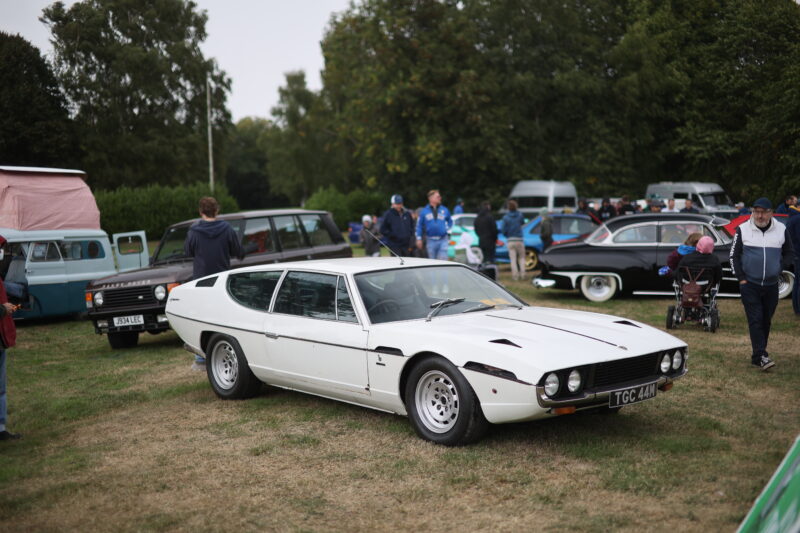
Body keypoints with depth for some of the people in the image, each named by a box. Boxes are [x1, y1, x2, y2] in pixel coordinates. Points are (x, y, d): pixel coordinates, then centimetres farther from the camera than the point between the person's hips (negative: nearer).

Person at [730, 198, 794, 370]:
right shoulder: (743, 229, -2)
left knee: (766, 321, 8)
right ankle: (761, 356, -11)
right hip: (750, 285, -3)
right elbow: (734, 255, 4)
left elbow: (789, 252, 16)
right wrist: (741, 278, -2)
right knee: (755, 320, -9)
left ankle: (758, 354, 18)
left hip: (771, 285, 3)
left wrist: (779, 268, 2)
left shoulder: (781, 230, 2)